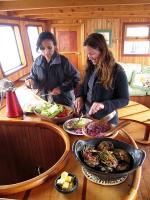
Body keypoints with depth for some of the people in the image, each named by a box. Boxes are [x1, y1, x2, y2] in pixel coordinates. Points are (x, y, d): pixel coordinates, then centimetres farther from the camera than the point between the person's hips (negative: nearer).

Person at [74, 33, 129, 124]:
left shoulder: (117, 71, -18)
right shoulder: (91, 67, -2)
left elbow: (125, 99, -15)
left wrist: (104, 105, -29)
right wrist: (80, 96, -7)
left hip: (106, 119, -5)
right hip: (87, 114, 6)